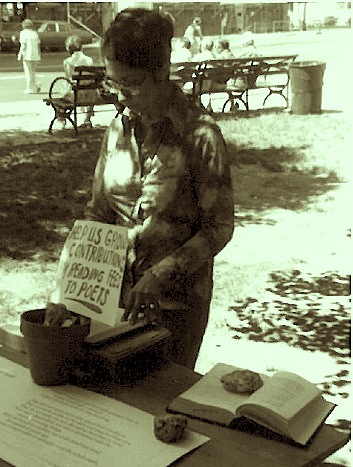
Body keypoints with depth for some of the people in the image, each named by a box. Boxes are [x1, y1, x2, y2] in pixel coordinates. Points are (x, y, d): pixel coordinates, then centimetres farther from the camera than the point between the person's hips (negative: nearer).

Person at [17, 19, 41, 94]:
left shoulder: (23, 33, -5)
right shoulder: (35, 33, 11)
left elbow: (23, 45, -12)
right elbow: (38, 45, 11)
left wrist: (20, 55, -6)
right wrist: (39, 56, 16)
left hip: (28, 55, -6)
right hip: (35, 55, 6)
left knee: (28, 73, 2)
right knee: (32, 72, 18)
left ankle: (30, 89, 3)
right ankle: (36, 86, 7)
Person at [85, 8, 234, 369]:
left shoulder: (199, 135, -15)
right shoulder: (119, 129, 1)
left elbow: (218, 228, -12)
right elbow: (99, 209, 9)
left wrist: (160, 275, -20)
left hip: (177, 299, -5)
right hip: (120, 292, 5)